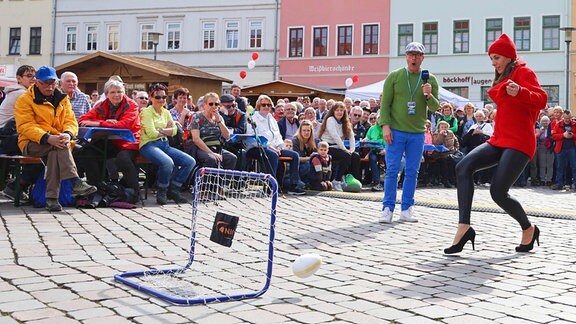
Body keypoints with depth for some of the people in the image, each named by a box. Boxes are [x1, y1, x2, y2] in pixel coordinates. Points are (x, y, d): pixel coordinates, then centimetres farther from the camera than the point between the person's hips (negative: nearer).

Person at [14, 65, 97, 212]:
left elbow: (71, 121, 4)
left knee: (55, 153, -34)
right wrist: (48, 138, -30)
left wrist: (68, 134, -22)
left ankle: (52, 198, -35)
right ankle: (75, 182, -42)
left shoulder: (62, 99, 15)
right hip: (32, 144, -3)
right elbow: (26, 126, -13)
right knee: (58, 147, -34)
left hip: (57, 142, 3)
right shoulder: (25, 100, 0)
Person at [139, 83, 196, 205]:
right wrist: (166, 130, 2)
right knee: (168, 162, -36)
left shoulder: (166, 112, 18)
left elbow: (174, 131, 8)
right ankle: (161, 192, -12)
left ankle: (173, 190, 0)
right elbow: (151, 133, -13)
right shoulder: (147, 112, -2)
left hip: (164, 144, 7)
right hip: (149, 145, -7)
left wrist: (160, 130, -7)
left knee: (190, 162, -11)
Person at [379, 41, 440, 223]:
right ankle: (388, 209, 0)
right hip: (396, 131, -2)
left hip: (417, 133, 3)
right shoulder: (394, 76, 1)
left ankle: (406, 210, 12)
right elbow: (385, 103, 0)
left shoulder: (430, 80, 7)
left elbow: (435, 108, 6)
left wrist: (429, 95, -14)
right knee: (392, 170, -4)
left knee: (412, 172, 5)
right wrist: (385, 125, -10)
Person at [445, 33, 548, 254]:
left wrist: (519, 91, -32)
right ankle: (464, 227, -23)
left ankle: (529, 229, 13)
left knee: (498, 192, -15)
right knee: (464, 167, -16)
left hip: (518, 142, -8)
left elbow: (541, 100, -16)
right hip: (499, 140, 8)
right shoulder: (502, 79, 22)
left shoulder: (523, 72, -2)